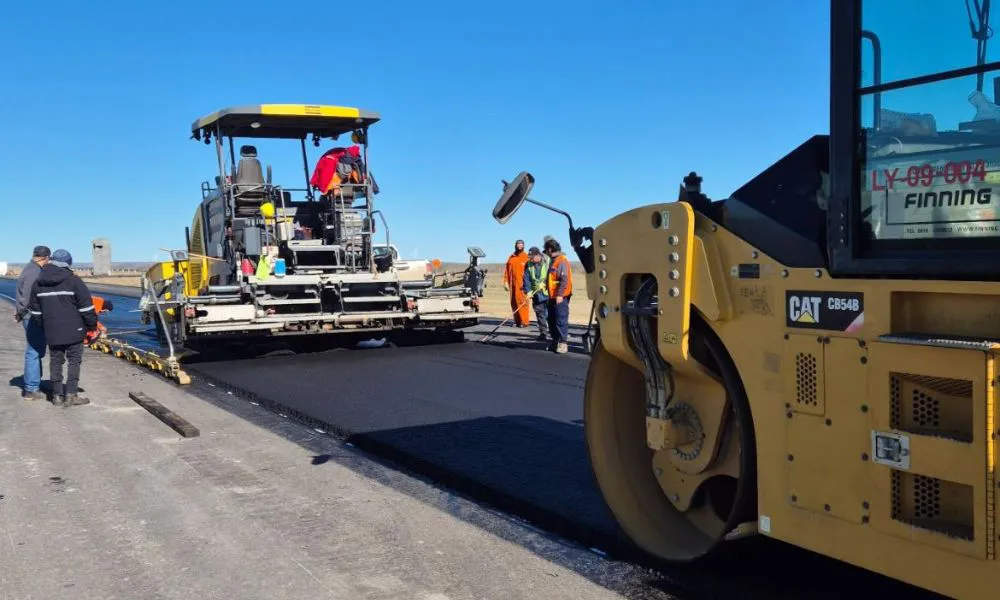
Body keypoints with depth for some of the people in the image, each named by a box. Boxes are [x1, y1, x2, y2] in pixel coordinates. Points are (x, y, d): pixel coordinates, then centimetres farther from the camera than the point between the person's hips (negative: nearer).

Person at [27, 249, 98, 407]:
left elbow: (35, 310, 14)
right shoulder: (73, 281, -10)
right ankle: (71, 395, -2)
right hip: (73, 330, -4)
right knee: (74, 361, 3)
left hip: (52, 332, 4)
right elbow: (86, 306, -10)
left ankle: (57, 395, 15)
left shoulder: (38, 283, 7)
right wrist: (92, 324, 1)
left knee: (55, 361, 12)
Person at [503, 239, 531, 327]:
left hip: (522, 284, -5)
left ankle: (524, 321, -7)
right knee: (514, 302, 7)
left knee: (522, 302, -9)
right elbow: (507, 270, 14)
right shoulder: (511, 258, 14)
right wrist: (506, 282, 6)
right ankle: (517, 321, 14)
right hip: (513, 284, 5)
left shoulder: (526, 257, 1)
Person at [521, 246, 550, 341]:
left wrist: (544, 284, -19)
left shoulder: (548, 262, -11)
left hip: (548, 292, -5)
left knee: (549, 314, -6)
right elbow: (526, 279, 3)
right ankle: (543, 333, 14)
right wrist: (528, 291, -8)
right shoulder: (529, 264, 3)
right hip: (536, 294, 5)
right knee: (540, 313, 6)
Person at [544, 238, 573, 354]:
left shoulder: (562, 261, -13)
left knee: (561, 319, -8)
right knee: (552, 319, 13)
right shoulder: (553, 261, 16)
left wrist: (560, 295, -23)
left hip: (560, 297, -10)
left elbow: (564, 279, -20)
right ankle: (555, 341, 21)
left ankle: (563, 343, -5)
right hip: (552, 296, 10)